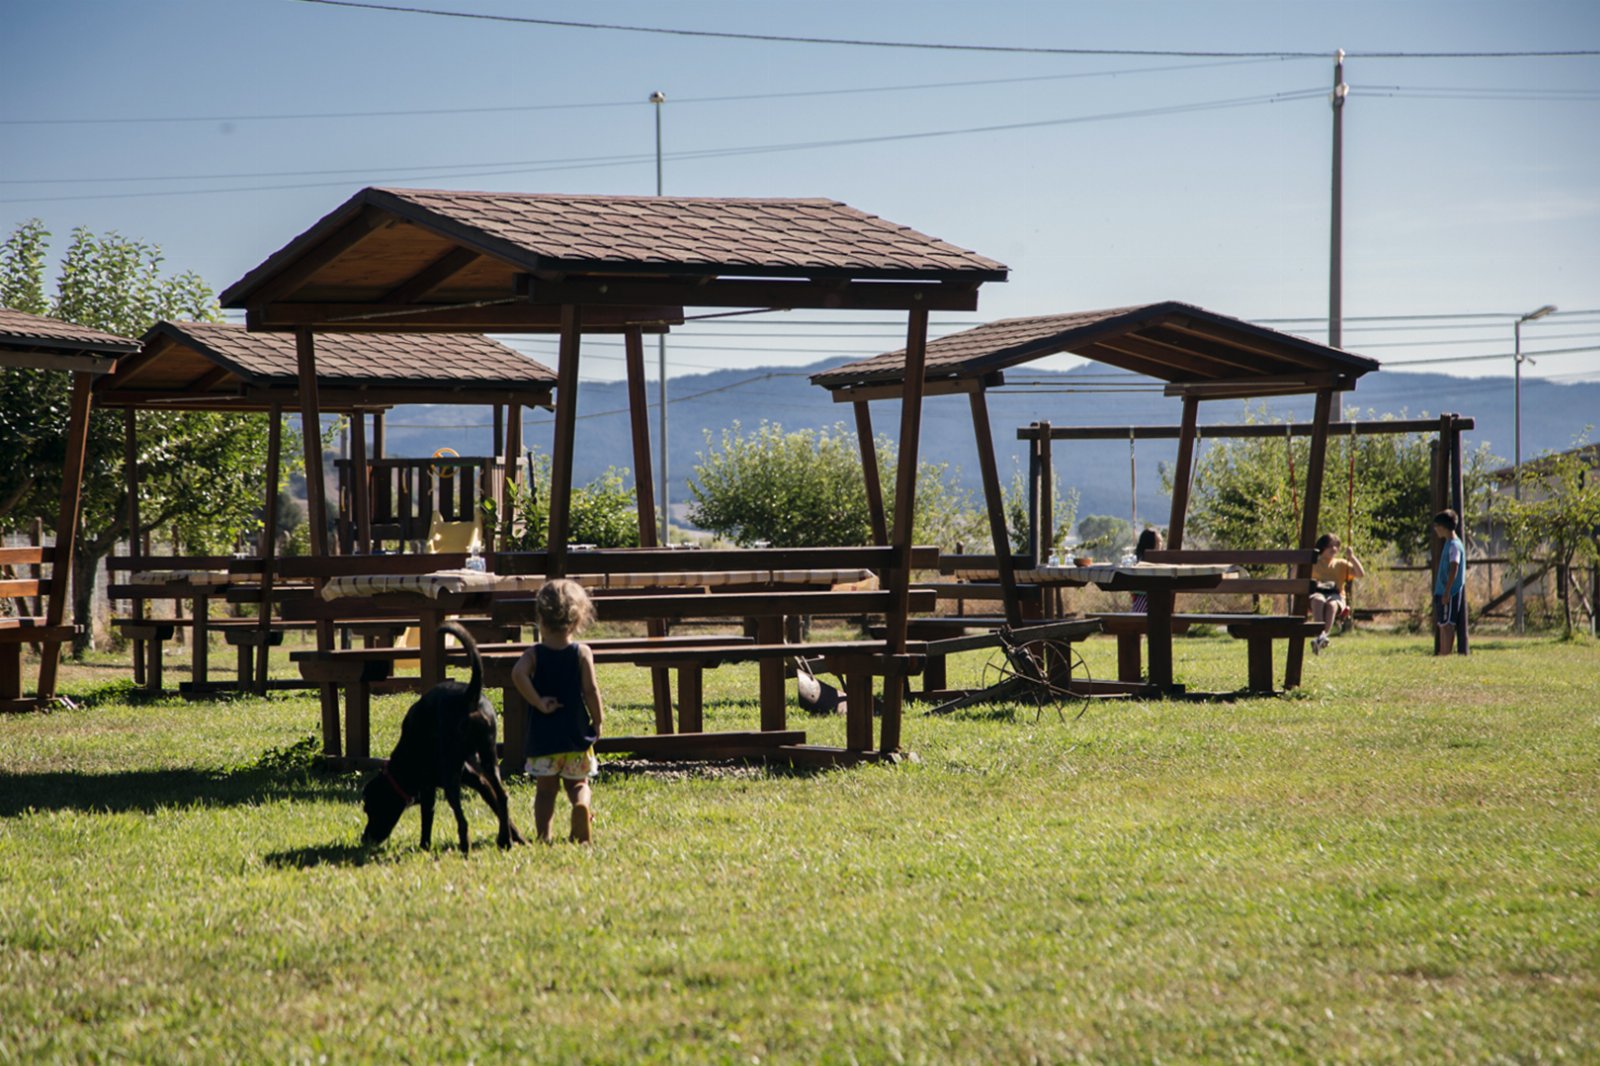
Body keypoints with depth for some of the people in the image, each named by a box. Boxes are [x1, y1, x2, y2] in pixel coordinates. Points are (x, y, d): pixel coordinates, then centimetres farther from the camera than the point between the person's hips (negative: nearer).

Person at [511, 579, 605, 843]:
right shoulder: (582, 653, -4)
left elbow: (518, 674, -24)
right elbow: (591, 689, -9)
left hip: (542, 737, 0)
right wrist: (598, 721, 4)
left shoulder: (534, 654, -3)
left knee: (545, 788, 11)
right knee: (577, 783, 12)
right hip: (577, 733, 0)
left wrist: (538, 702, -17)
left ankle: (543, 835, 1)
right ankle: (581, 804, -21)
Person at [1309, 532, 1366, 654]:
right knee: (1318, 600, -40)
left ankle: (1325, 634, -55)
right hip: (1318, 593, 0)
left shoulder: (1341, 564, 18)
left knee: (1331, 604, -39)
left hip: (1336, 595, 0)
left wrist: (1351, 557, -1)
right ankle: (1319, 633, -54)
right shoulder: (1313, 564, 17)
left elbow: (1361, 574, 8)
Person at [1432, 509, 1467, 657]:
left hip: (1449, 592, -9)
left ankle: (1446, 653, -9)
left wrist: (1447, 591, -22)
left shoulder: (1454, 545, -13)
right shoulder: (1448, 543, 17)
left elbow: (1454, 569, -19)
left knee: (1447, 624, -9)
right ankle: (1442, 653, 14)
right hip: (1442, 591, 9)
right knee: (1442, 624, 10)